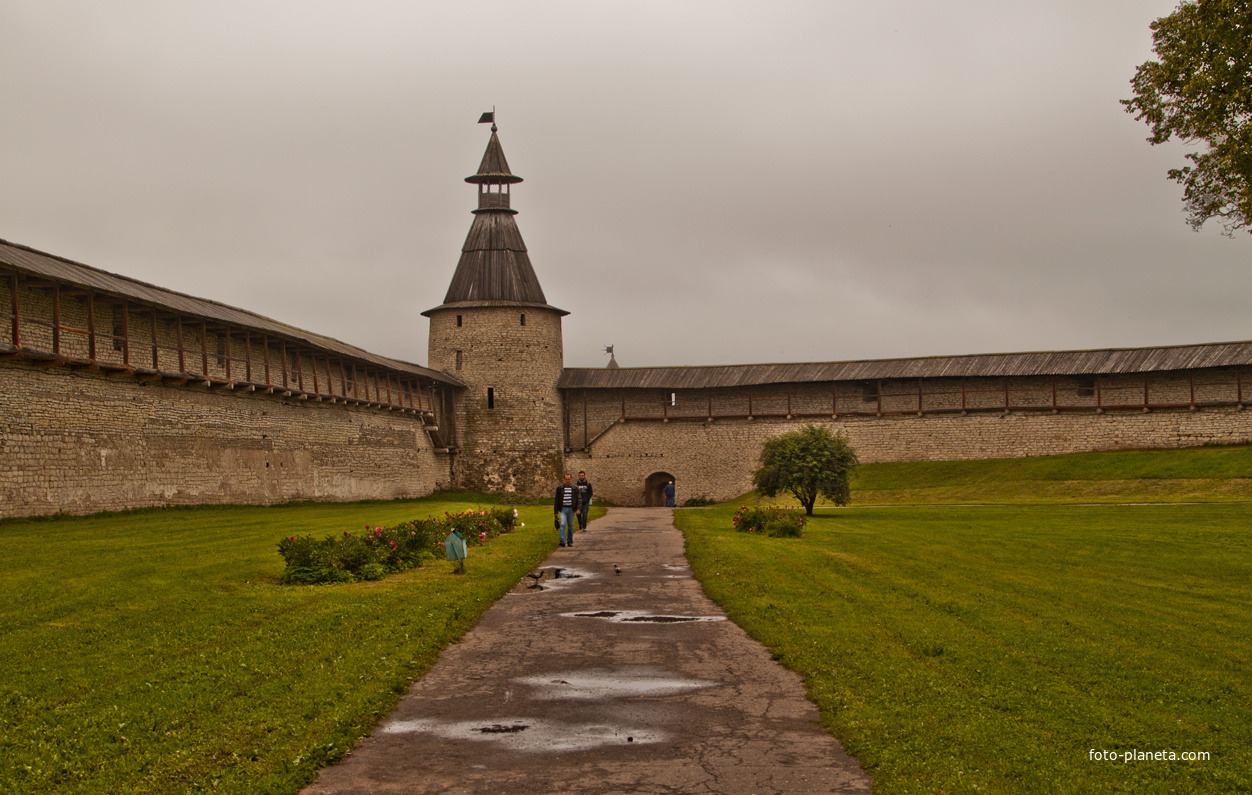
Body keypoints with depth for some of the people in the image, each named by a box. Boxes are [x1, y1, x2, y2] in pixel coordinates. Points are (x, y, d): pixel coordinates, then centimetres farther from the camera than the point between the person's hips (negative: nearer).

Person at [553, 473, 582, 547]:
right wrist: (556, 511, 9)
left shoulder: (575, 488, 4)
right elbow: (557, 500, 10)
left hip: (571, 509, 1)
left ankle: (570, 541, 16)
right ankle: (563, 541, -21)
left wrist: (577, 509, -10)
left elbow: (578, 499, 3)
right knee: (562, 524, -14)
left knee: (571, 526, 6)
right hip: (563, 509, -1)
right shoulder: (559, 488, 5)